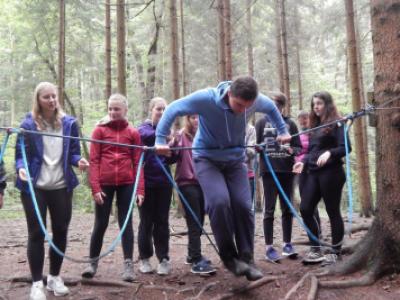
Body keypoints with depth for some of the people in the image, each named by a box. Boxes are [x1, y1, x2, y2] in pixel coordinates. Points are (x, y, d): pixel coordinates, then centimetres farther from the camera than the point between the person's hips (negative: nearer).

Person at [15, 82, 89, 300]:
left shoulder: (69, 123, 3)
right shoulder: (28, 124, -4)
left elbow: (73, 152, 7)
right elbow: (20, 155, -2)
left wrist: (79, 161, -14)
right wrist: (21, 168, -22)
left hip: (61, 186, 3)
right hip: (34, 186, -3)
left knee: (61, 231, 10)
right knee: (36, 233, 1)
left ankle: (55, 277, 27)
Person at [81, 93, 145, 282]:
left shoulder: (133, 133, 5)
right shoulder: (99, 130, 2)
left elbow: (137, 163, 4)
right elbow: (94, 160, -2)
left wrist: (140, 189, -2)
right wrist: (95, 186, -10)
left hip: (126, 184, 1)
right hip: (104, 183, -1)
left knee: (126, 223, 5)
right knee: (100, 224, 6)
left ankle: (128, 265, 10)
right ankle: (93, 262, 21)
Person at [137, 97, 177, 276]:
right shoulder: (143, 129, -2)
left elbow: (172, 159, 6)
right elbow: (148, 136, -28)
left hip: (163, 182, 3)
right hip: (146, 182, -3)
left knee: (162, 221, 5)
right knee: (147, 221, 5)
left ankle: (164, 259, 12)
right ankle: (144, 258, 19)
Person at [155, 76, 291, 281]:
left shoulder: (257, 101, -15)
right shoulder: (206, 98, -28)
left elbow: (272, 108, 10)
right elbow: (173, 109, -18)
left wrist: (282, 131, 13)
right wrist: (160, 139, -21)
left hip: (235, 159, 4)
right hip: (206, 158, -3)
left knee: (243, 205, -9)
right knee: (219, 201, -24)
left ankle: (246, 258, 7)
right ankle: (229, 256, -6)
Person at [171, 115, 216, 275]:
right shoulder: (182, 135, -3)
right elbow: (173, 154, -17)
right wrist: (173, 143, -36)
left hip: (202, 183, 5)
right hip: (187, 183, -5)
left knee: (199, 221, 13)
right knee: (194, 223, -7)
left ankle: (193, 255, 28)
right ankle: (197, 261, -6)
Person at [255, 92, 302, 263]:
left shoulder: (290, 123, 8)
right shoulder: (262, 122, 6)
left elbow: (298, 147, 5)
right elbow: (255, 144, 6)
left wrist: (292, 150, -15)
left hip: (287, 170, 2)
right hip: (268, 170, -2)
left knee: (287, 208, 8)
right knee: (269, 209, 0)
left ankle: (287, 244, 18)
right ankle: (269, 247, 5)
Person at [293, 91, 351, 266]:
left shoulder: (336, 124, -4)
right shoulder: (315, 125, 18)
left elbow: (345, 147, -12)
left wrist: (329, 153, -27)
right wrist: (303, 162, 5)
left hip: (331, 172, -7)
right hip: (314, 172, 7)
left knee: (333, 212, 0)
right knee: (305, 209, 0)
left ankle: (335, 253, 10)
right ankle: (315, 250, 9)